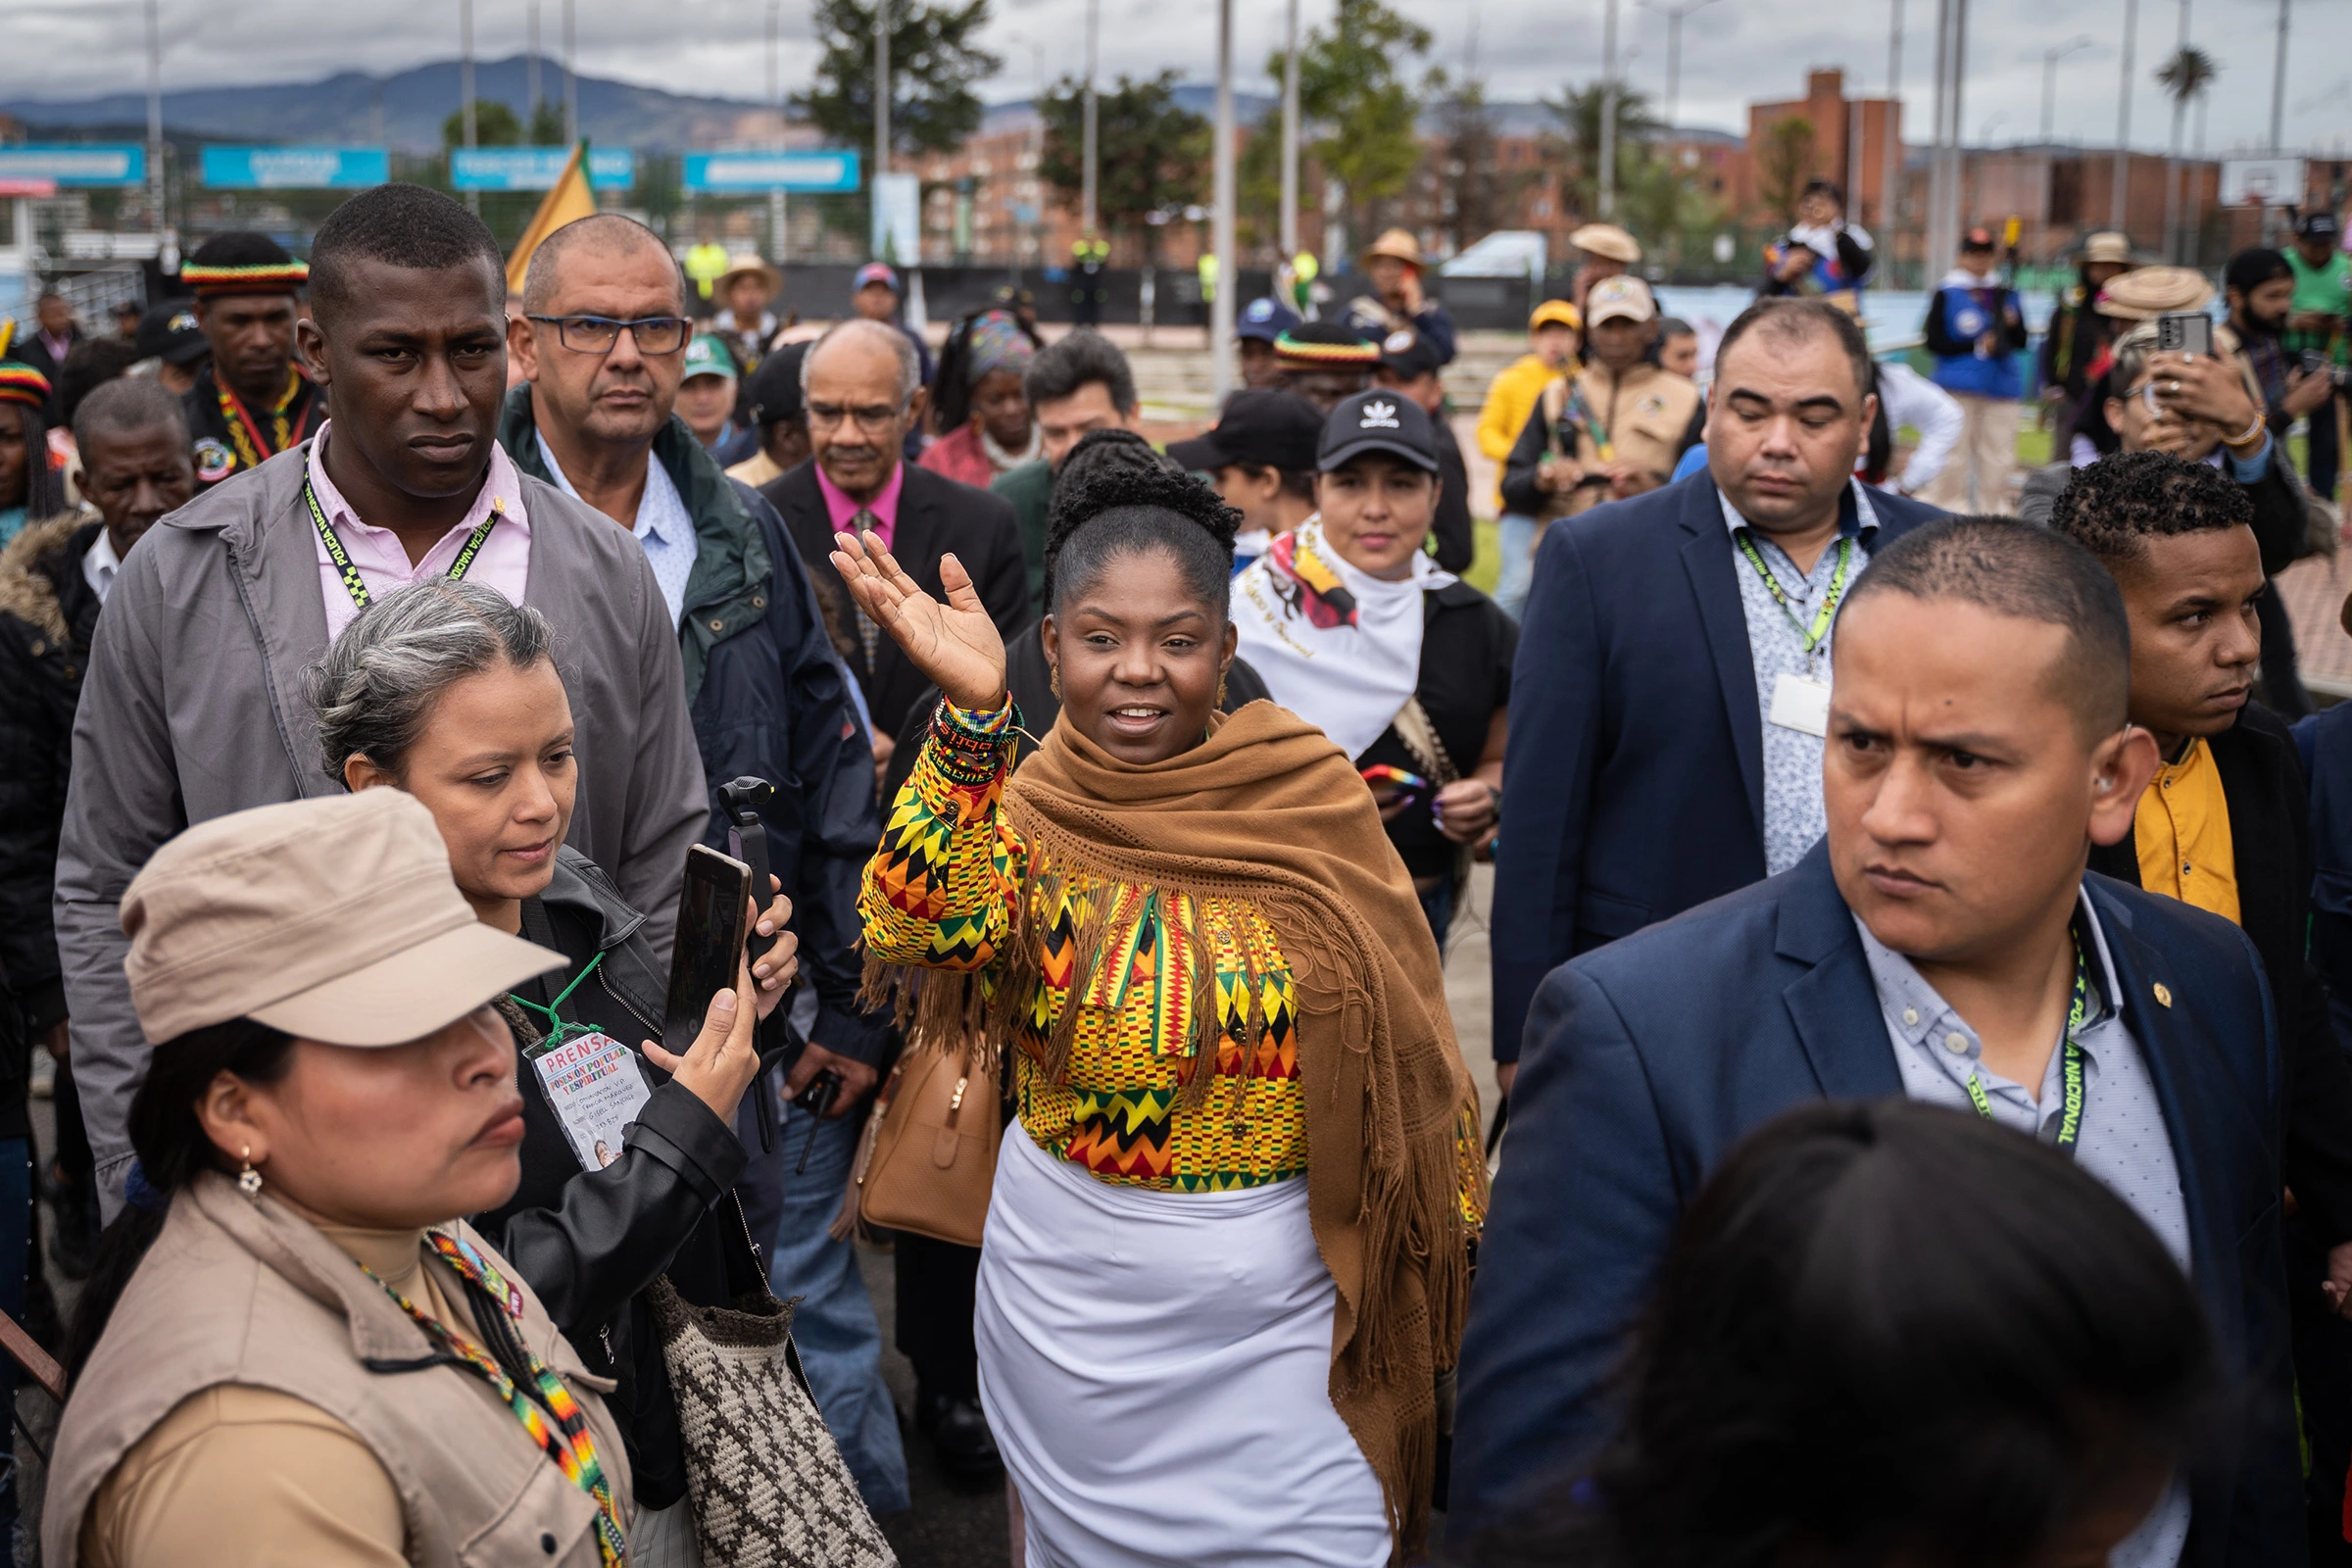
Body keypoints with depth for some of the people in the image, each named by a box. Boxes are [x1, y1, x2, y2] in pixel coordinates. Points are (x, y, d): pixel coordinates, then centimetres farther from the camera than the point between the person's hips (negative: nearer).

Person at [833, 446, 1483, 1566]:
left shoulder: (1314, 800, -6)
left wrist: (1440, 1251, 5)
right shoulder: (1018, 803, -6)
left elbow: (1403, 1047, 1)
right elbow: (922, 936, -26)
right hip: (1071, 1293, 1)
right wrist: (969, 711, -34)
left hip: (1289, 1301, 0)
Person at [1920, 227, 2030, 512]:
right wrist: (1977, 346, -11)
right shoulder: (1946, 293, 0)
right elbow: (1934, 341, -5)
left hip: (2002, 385, 4)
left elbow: (2021, 341, 13)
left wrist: (2013, 325, -9)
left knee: (1999, 457, 6)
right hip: (1959, 387, -4)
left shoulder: (2006, 294, 12)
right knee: (1954, 455, -5)